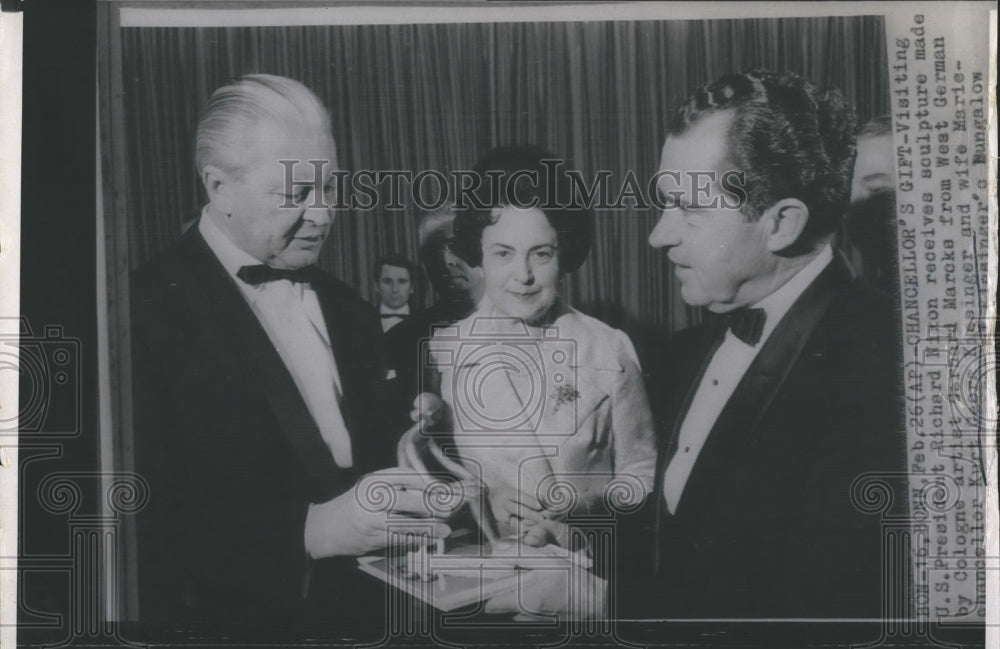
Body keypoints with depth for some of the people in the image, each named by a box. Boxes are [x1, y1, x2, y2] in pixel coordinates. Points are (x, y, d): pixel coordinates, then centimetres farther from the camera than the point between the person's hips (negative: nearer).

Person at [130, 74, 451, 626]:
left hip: (370, 608, 6)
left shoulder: (350, 313, 15)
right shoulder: (145, 313, -8)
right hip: (235, 613, -5)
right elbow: (143, 531, -14)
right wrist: (310, 529, -21)